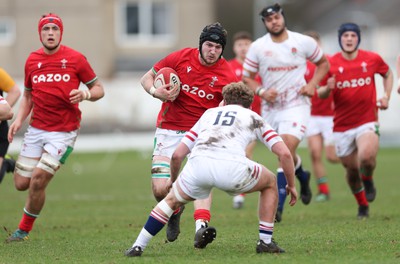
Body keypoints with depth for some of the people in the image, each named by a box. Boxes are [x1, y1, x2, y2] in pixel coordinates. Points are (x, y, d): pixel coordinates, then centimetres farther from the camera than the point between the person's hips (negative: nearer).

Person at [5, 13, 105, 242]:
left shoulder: (75, 59, -3)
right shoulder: (32, 60, 8)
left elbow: (99, 89, 3)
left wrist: (85, 94, -18)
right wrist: (19, 119, 4)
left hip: (64, 131, -4)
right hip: (37, 129, 4)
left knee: (38, 180, -13)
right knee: (22, 183, 0)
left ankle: (24, 230, 5)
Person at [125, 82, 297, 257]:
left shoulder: (209, 114, 35)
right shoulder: (254, 118, 30)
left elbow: (177, 155, 31)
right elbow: (284, 153, 19)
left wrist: (172, 179, 50)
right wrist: (291, 185, 33)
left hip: (198, 164, 2)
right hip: (232, 167, -2)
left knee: (172, 200, 32)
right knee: (270, 183, 28)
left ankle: (138, 247, 23)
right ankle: (265, 242, 24)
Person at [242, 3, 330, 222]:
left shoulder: (303, 42, -3)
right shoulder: (257, 47, -2)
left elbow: (323, 63, 12)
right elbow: (247, 78, 4)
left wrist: (312, 84, -4)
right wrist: (262, 92, -15)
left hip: (296, 105, -3)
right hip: (270, 107, 3)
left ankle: (277, 206, -23)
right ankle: (302, 177, 50)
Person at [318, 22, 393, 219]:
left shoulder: (372, 59, -1)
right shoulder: (331, 63, -3)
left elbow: (387, 74, 20)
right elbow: (321, 94, 3)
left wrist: (386, 96, 5)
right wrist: (327, 89, -20)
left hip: (367, 121, -1)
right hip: (342, 126, 1)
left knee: (366, 157, -28)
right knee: (351, 169, 7)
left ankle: (368, 180, 7)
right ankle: (363, 206, 31)